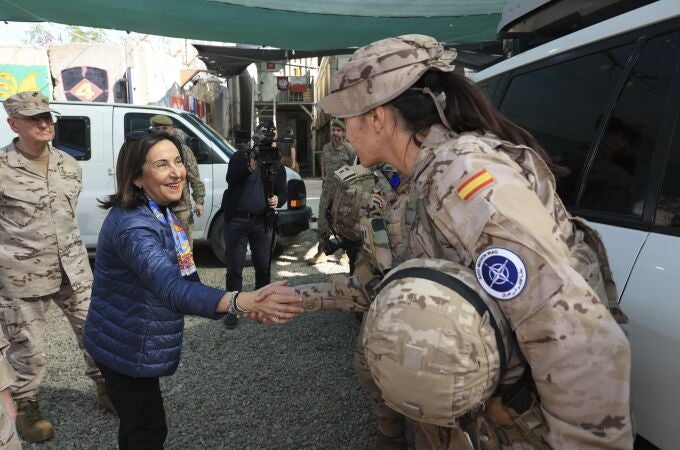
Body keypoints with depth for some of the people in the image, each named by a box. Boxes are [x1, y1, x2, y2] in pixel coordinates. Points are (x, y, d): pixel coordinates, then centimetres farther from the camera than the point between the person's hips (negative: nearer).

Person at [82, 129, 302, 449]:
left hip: (134, 344, 9)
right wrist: (245, 301, -65)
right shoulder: (133, 225, -32)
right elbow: (173, 289, -49)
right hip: (126, 348, -9)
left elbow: (177, 279, 8)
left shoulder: (160, 211, 0)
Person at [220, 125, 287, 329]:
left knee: (263, 266, 7)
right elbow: (230, 180, -12)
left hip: (262, 222, 3)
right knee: (234, 267, 0)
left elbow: (283, 192, 11)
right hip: (236, 220, -2)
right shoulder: (240, 157, 3)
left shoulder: (277, 166, 12)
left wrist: (278, 200, -13)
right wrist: (249, 168, -30)